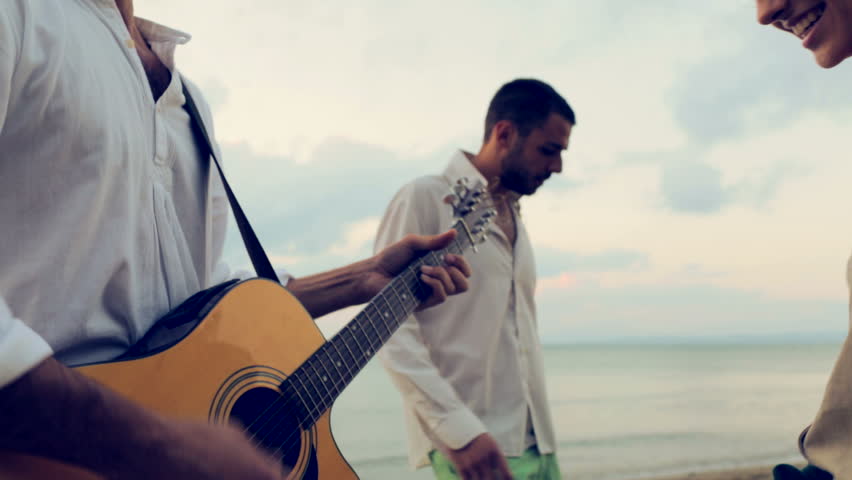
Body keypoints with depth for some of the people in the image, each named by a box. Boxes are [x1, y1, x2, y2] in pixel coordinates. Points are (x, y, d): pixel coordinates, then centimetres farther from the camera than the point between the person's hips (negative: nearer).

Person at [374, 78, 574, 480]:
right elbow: (391, 328, -13)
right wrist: (460, 430, -19)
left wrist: (543, 438, 16)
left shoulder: (513, 218, 19)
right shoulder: (425, 200, -5)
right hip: (468, 446, -7)